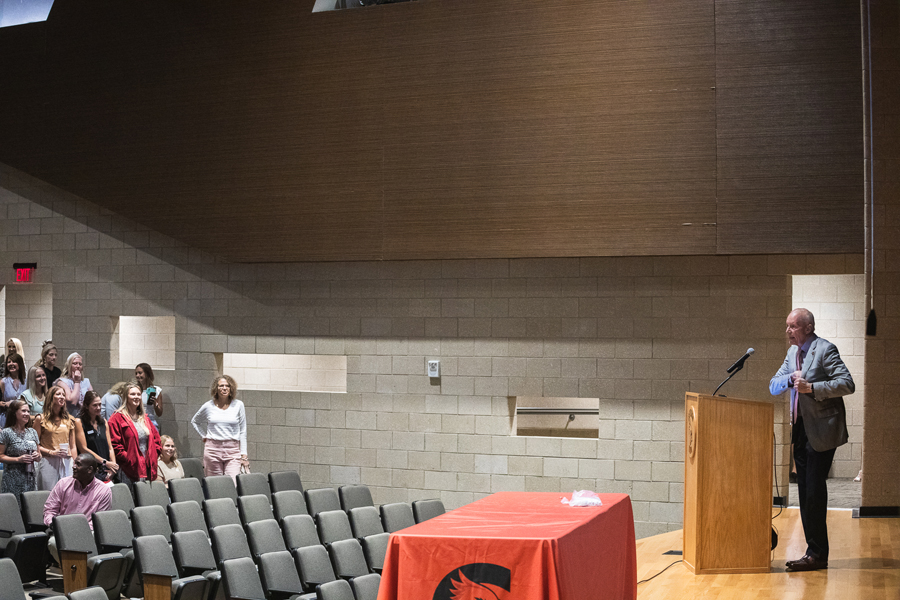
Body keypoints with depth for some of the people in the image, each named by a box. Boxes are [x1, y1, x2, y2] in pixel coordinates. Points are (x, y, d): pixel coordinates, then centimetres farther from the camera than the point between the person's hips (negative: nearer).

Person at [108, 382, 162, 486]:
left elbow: (156, 440, 21)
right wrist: (128, 459, -14)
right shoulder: (117, 418, -3)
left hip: (147, 469, 6)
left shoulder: (144, 418, 18)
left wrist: (153, 457, 7)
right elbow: (115, 445, -10)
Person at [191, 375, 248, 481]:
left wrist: (244, 455, 2)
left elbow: (243, 432, 6)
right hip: (212, 449, 1)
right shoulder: (208, 406, 5)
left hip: (233, 450, -1)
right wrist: (204, 436, 11)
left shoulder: (238, 405, 4)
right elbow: (194, 421, 25)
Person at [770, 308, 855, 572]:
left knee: (814, 491, -7)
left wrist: (811, 387, -25)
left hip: (821, 431, -8)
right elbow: (773, 386, 14)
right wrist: (790, 378, -7)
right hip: (801, 430, 8)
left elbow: (847, 384, -18)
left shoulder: (825, 349, -10)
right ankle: (814, 551, 17)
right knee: (805, 491, 9)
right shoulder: (793, 352, 14)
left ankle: (818, 554, 0)